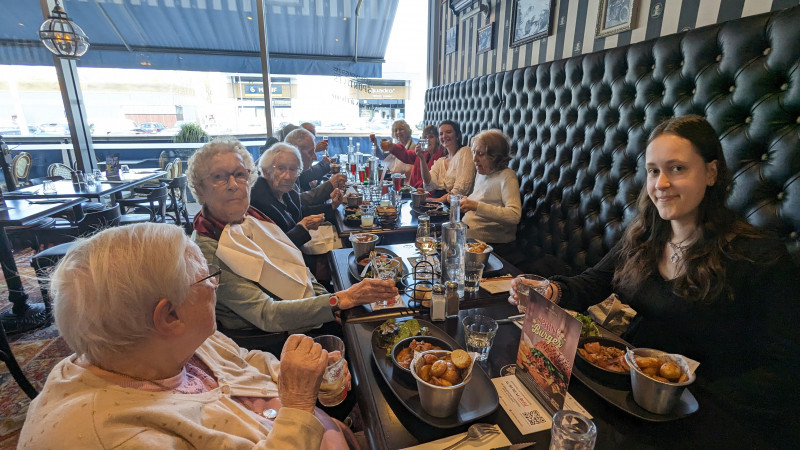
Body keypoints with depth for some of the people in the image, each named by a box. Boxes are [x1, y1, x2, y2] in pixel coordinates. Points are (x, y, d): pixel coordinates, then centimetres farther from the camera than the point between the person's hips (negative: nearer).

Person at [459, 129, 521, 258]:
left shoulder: (507, 176, -9)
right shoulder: (480, 174, 15)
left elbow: (514, 215, -23)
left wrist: (477, 206, -28)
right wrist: (463, 202, 8)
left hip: (494, 246, -7)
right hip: (467, 239, 7)